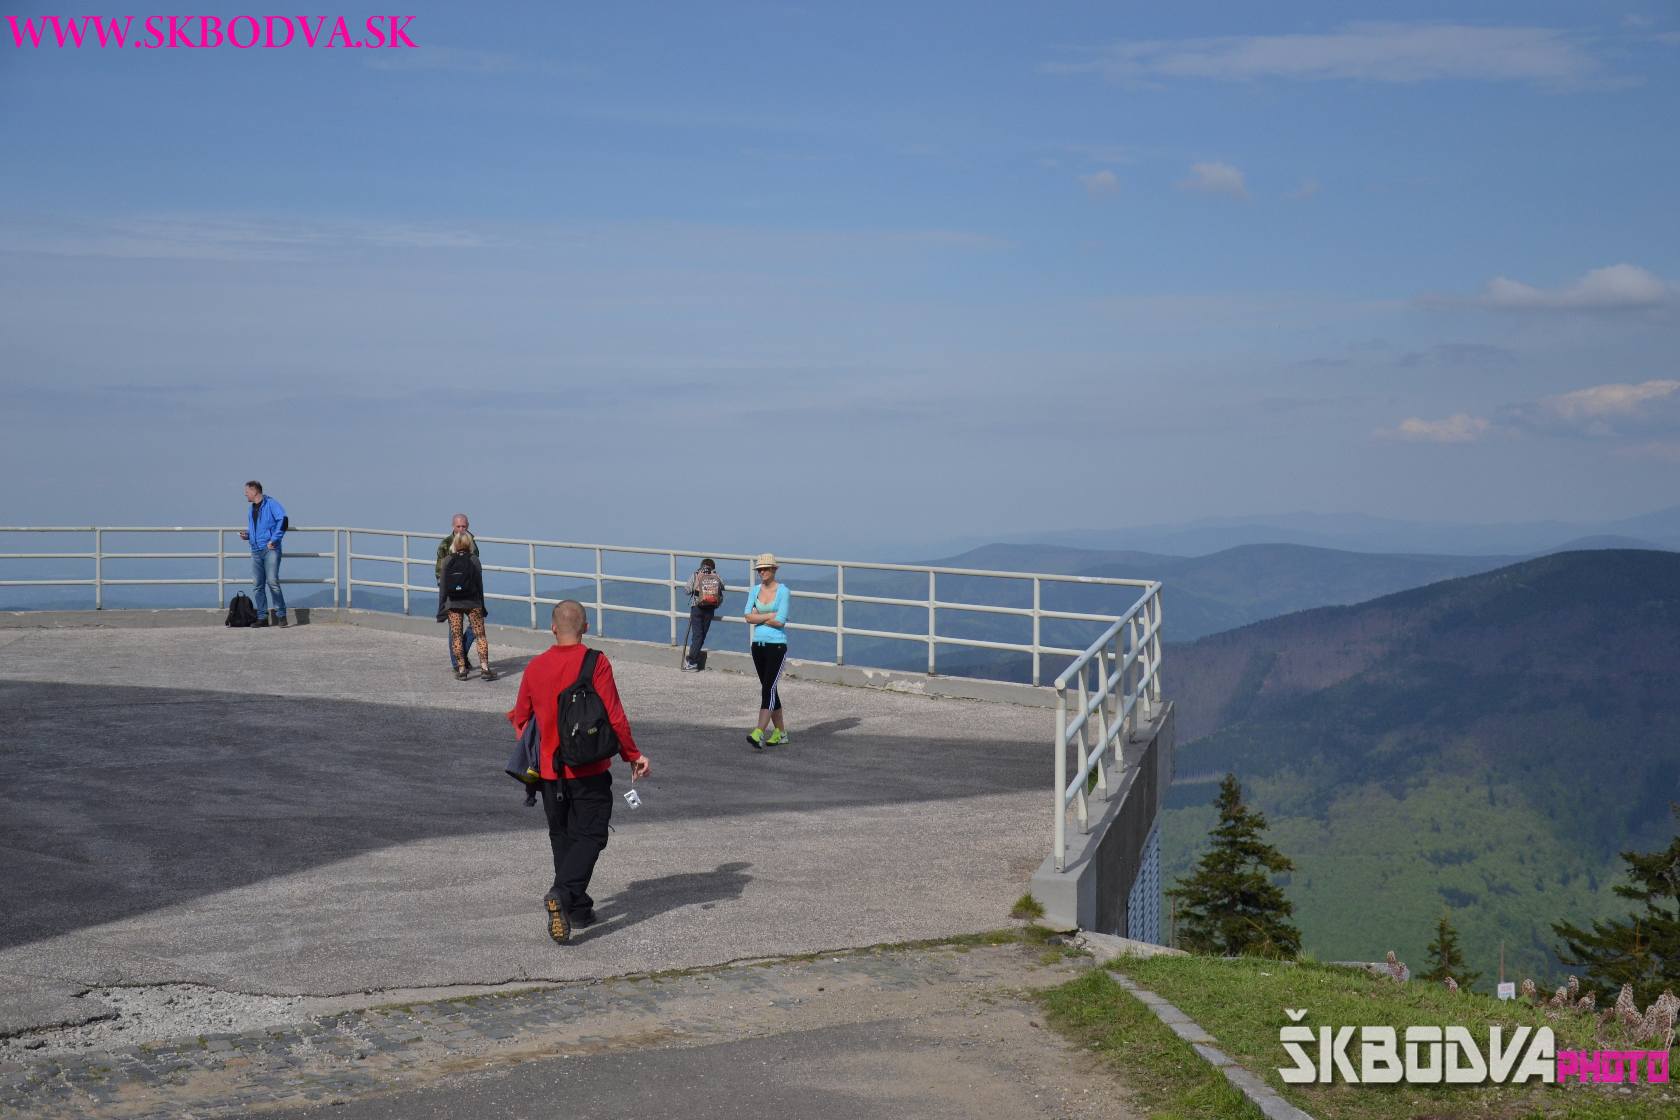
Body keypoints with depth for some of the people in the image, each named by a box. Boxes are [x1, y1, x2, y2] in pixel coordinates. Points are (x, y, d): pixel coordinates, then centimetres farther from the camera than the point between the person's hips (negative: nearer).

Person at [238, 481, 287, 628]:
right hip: (256, 551, 8)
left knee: (272, 581, -14)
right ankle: (262, 617, 10)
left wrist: (274, 539, -17)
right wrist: (247, 535, 9)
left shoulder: (271, 504, -3)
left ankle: (281, 616, -8)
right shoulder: (251, 510, 21)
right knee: (258, 585, 4)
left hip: (270, 550, -7)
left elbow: (283, 520, -15)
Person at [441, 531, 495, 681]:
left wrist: (443, 604, 9)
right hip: (472, 602, -1)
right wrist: (482, 606, 6)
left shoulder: (447, 562, -1)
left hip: (453, 603, 1)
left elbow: (443, 586, 0)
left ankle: (461, 669, 5)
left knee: (456, 636, 8)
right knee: (480, 635, 4)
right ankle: (484, 667, -5)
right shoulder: (474, 561, -5)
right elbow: (479, 584, -2)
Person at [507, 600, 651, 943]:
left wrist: (533, 757, 28)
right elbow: (614, 718, -15)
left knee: (563, 837, 16)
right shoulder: (596, 663, -12)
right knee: (591, 836, 0)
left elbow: (520, 719, 11)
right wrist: (633, 756, -3)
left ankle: (578, 910, 19)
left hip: (550, 771, 4)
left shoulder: (535, 667, 2)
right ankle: (562, 895, -22)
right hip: (589, 771, -4)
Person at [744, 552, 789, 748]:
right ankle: (780, 732, 22)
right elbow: (748, 617, -2)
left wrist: (759, 616, -5)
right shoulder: (756, 590, 9)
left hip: (777, 645, -6)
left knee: (768, 689, -14)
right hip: (758, 644, 6)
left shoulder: (782, 590, -7)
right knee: (768, 689, 11)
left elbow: (780, 621, -16)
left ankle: (759, 734, -24)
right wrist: (770, 615, -10)